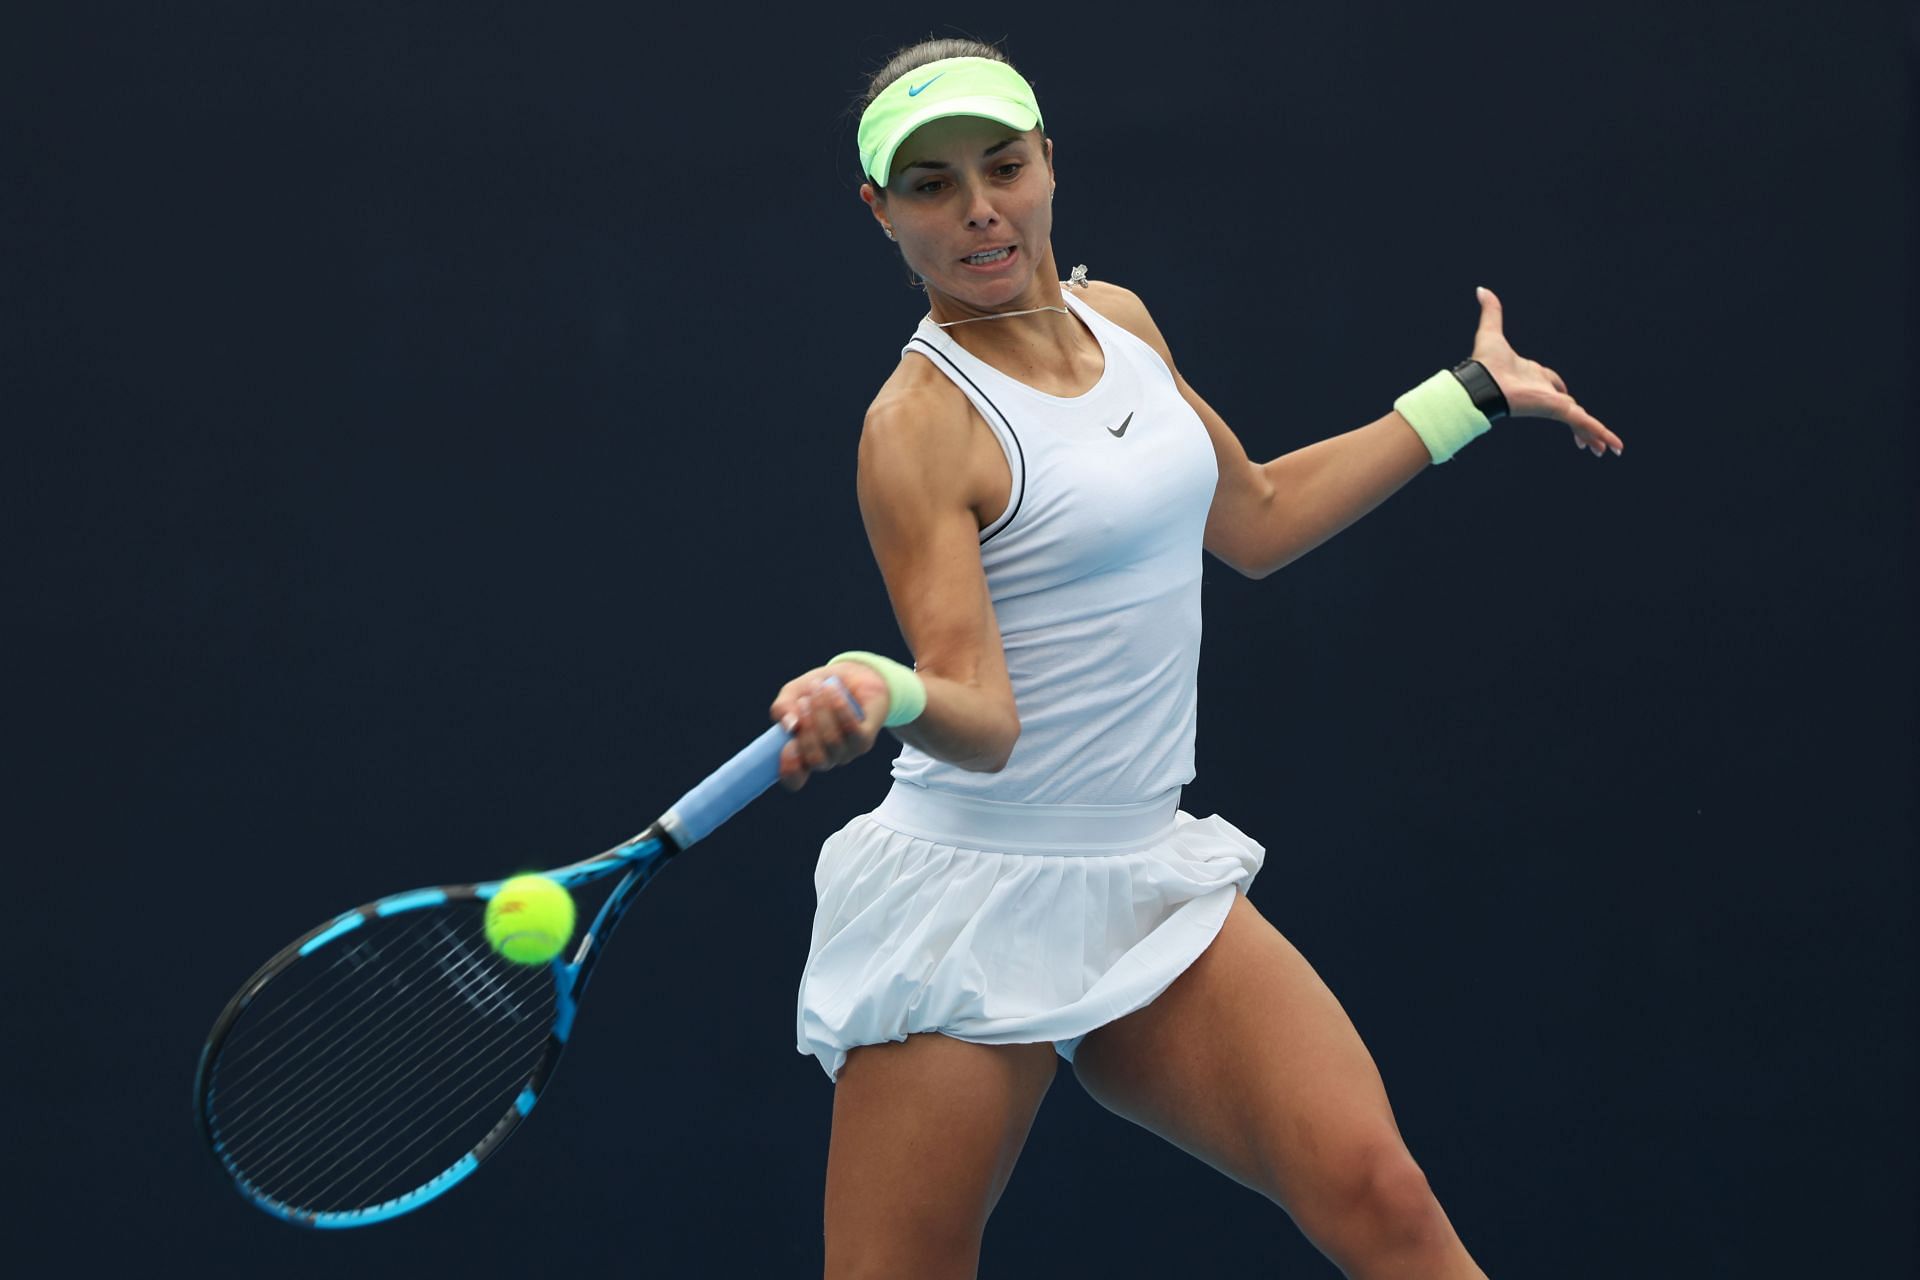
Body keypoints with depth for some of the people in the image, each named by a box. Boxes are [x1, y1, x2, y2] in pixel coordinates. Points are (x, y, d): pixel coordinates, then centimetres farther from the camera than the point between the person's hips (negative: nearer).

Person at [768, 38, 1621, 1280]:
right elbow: (983, 718, -20)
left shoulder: (1118, 320, 9)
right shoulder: (919, 426, -13)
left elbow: (1252, 522, 26)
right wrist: (881, 697, -42)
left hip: (1148, 877, 6)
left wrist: (1472, 395, 31)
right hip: (978, 892, -6)